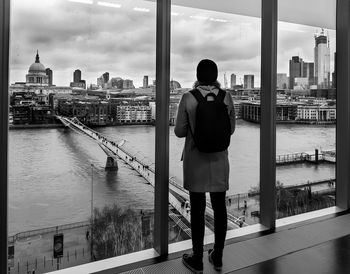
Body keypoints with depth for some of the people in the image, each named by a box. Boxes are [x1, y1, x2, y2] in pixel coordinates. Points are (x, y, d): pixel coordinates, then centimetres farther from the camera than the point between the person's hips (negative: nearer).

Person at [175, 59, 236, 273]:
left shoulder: (189, 97, -12)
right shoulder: (226, 97, -4)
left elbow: (179, 131, -6)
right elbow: (231, 128, 5)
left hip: (195, 160, -2)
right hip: (219, 159, 3)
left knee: (197, 209, 8)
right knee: (220, 207, 14)